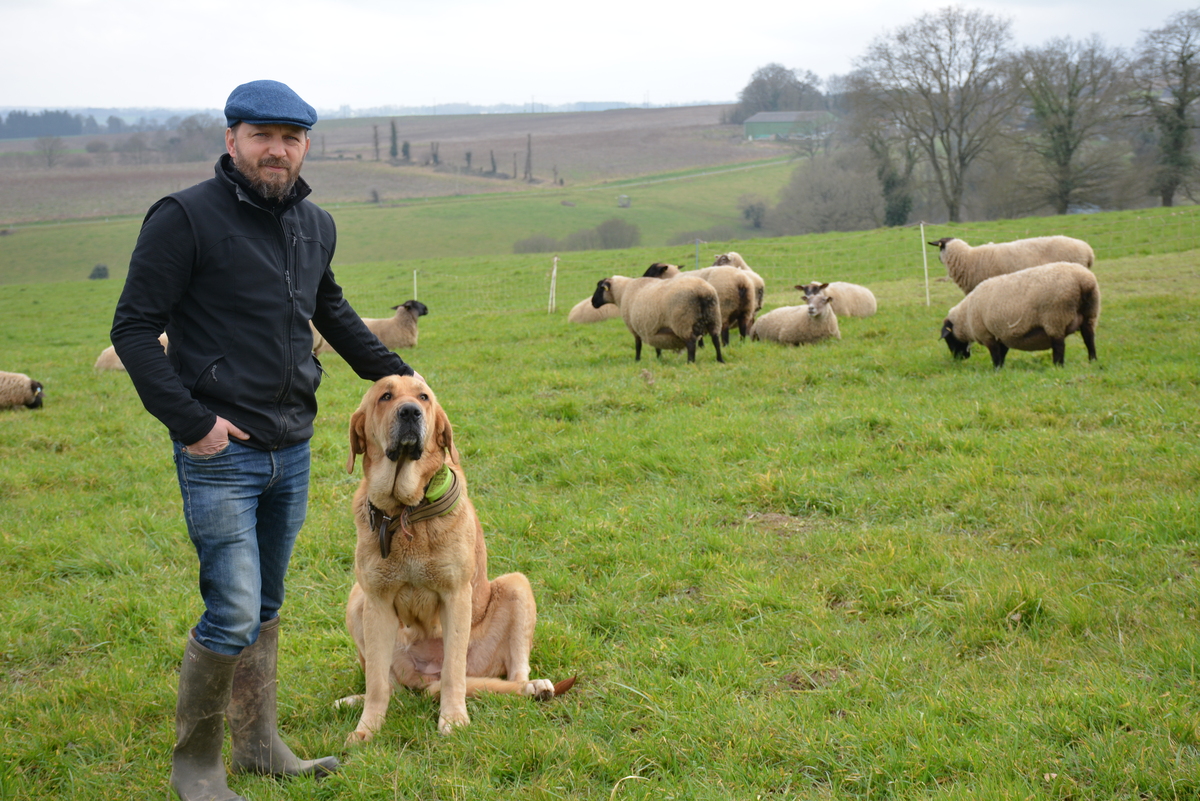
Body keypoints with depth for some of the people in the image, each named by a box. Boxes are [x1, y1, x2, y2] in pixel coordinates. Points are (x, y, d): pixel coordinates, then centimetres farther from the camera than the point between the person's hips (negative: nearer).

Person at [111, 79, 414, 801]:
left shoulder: (317, 225, 9)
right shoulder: (186, 218, -10)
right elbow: (135, 328, -10)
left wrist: (391, 370, 26)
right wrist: (189, 422, -15)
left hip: (294, 449, 6)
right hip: (222, 452, -6)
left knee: (266, 609, 15)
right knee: (234, 615, -9)